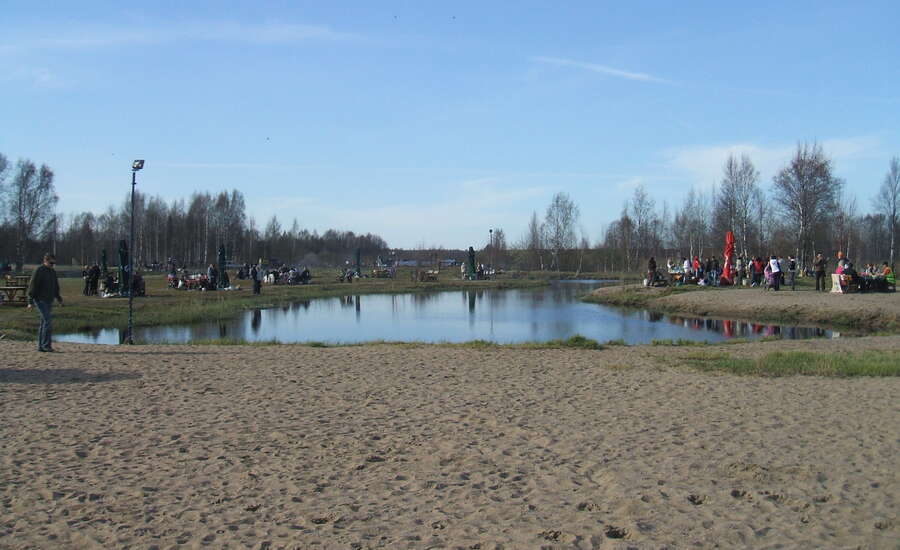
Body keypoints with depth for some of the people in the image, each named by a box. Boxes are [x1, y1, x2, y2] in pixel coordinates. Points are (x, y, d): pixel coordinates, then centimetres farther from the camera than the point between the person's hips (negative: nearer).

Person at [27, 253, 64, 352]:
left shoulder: (53, 272, 14)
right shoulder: (39, 271, -10)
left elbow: (56, 287, 24)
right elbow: (32, 286, -11)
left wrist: (59, 299, 19)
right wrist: (30, 302, -14)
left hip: (49, 301, 8)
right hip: (40, 300, -8)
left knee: (44, 323, 8)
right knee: (48, 321, -15)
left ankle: (41, 346, 12)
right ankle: (46, 344, -13)